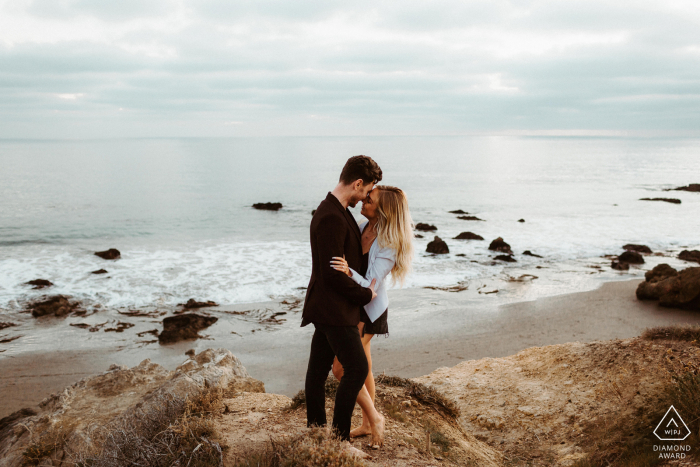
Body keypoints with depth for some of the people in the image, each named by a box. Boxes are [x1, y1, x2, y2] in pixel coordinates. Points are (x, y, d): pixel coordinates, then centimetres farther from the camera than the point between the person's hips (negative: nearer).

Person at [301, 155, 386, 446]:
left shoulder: (336, 211, 12)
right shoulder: (332, 218, -22)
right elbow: (333, 274, -24)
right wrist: (366, 294, -11)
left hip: (327, 307, 10)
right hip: (334, 308, -10)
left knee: (318, 369, 14)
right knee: (357, 368, -4)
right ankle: (339, 436, 7)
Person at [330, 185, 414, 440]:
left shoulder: (388, 245, -24)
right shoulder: (365, 226, -2)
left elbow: (370, 287, -31)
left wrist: (348, 272, -46)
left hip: (368, 309, -8)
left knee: (340, 368, -5)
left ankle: (373, 419, 11)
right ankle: (367, 424, 29)